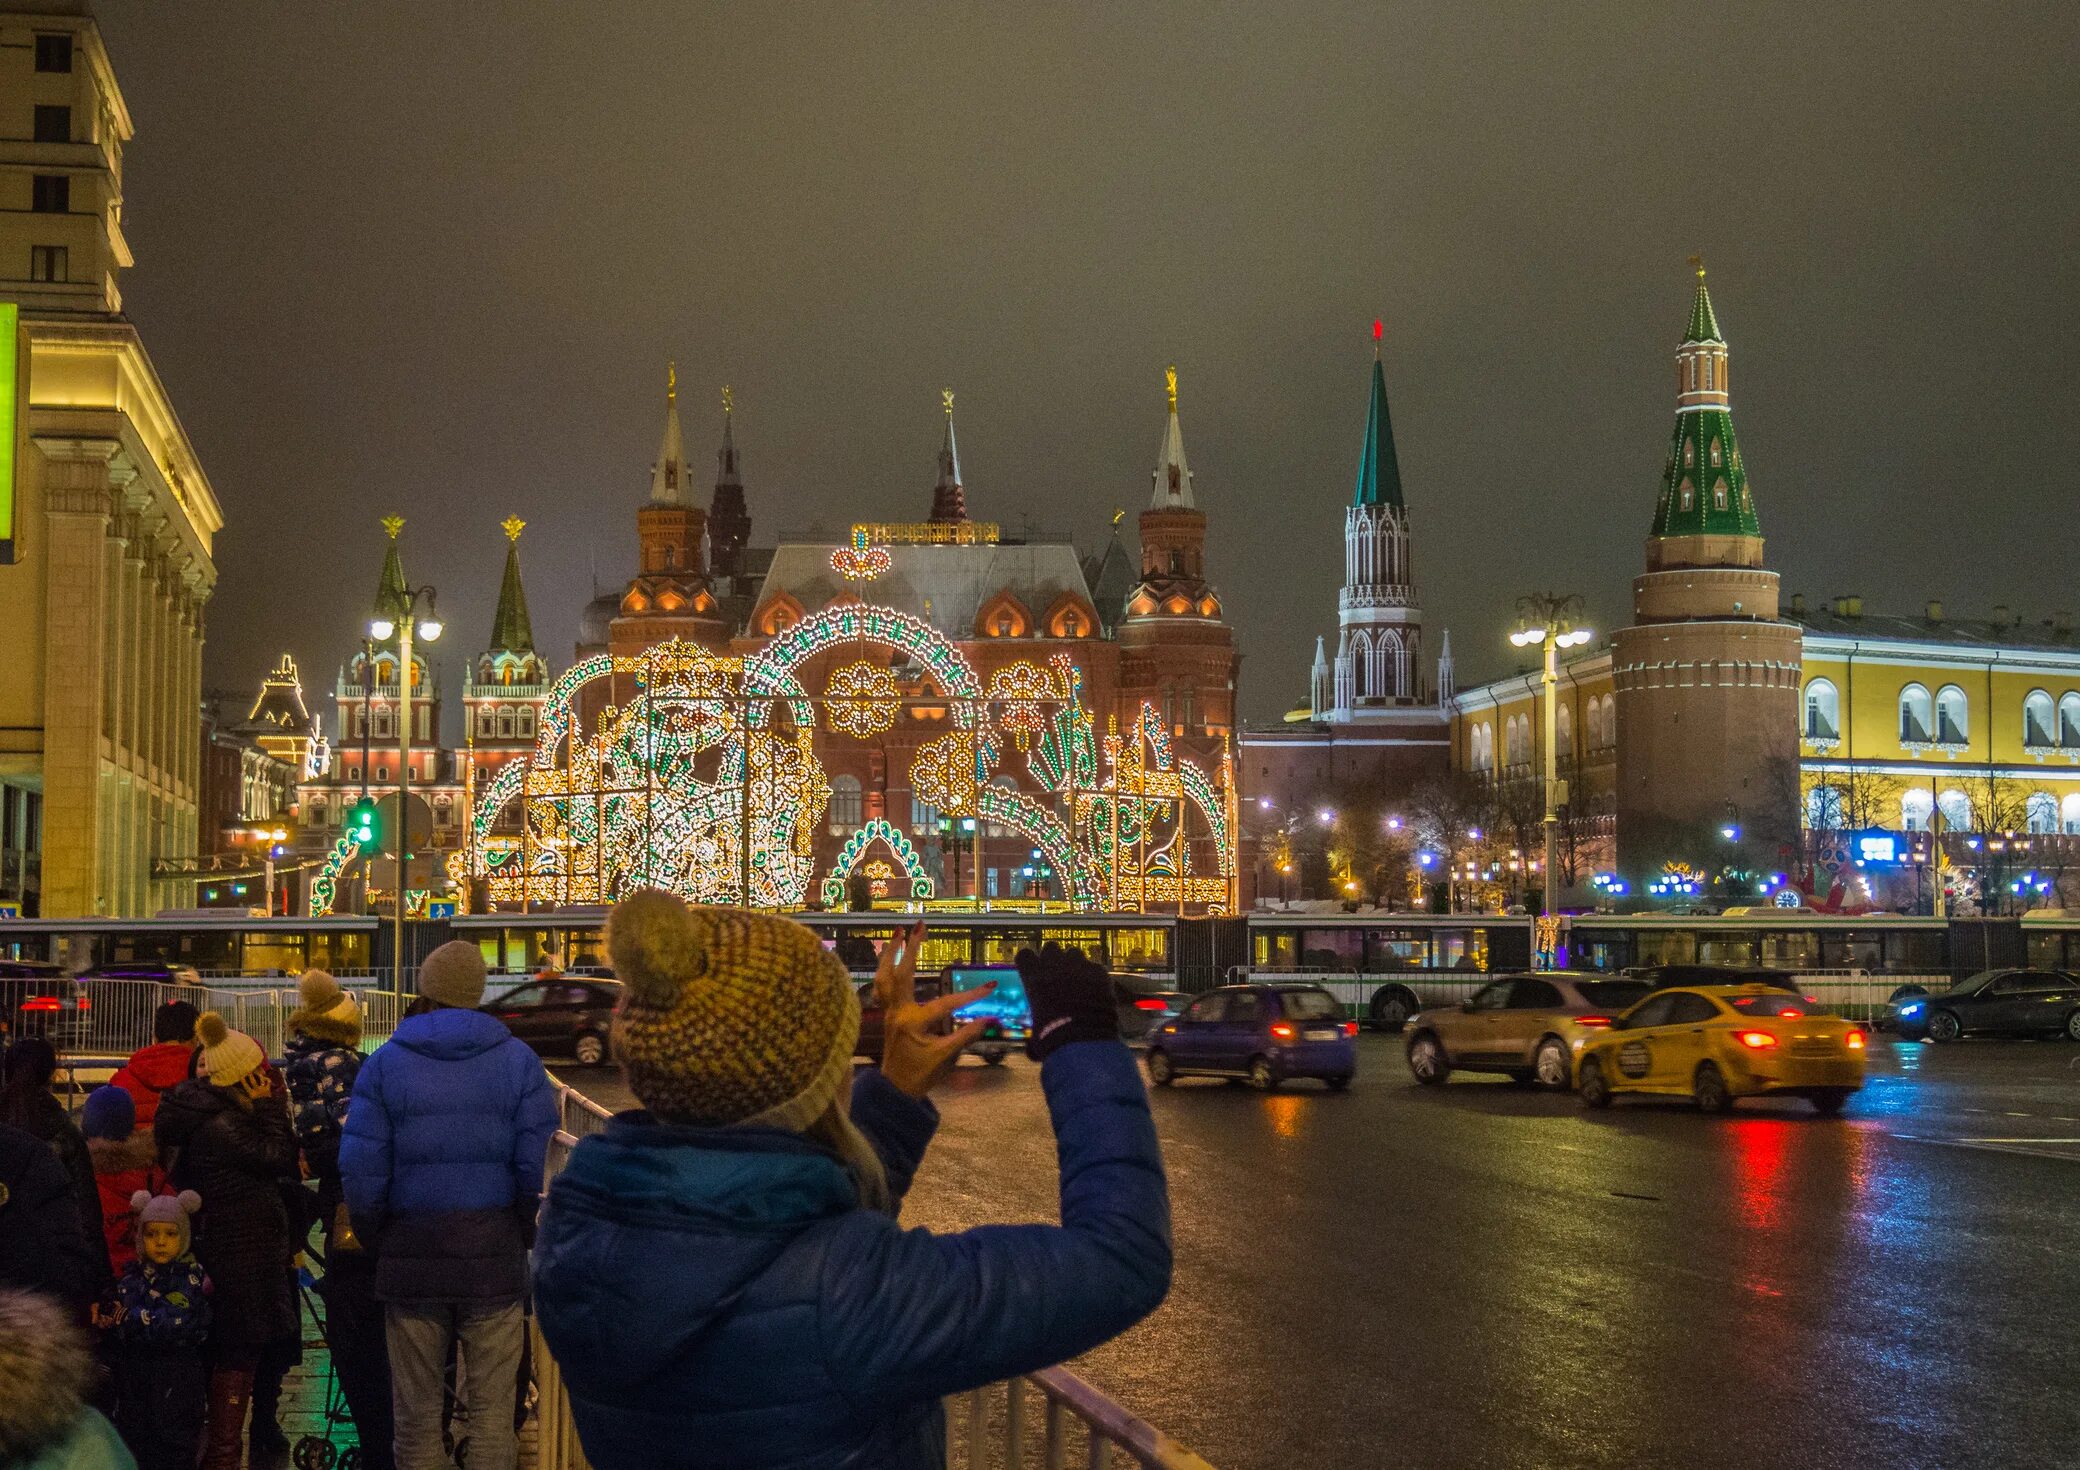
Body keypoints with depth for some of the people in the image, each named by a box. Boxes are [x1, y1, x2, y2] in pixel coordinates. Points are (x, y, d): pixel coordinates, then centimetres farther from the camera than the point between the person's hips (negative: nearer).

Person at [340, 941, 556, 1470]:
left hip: (411, 1253, 1)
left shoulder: (384, 1064, 1)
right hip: (494, 1257, -1)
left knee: (416, 1413, 10)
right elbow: (537, 1168, -6)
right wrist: (523, 1238, 6)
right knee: (493, 1412, 4)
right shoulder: (518, 1061, 0)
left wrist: (377, 1241, 8)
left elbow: (361, 1173, -4)